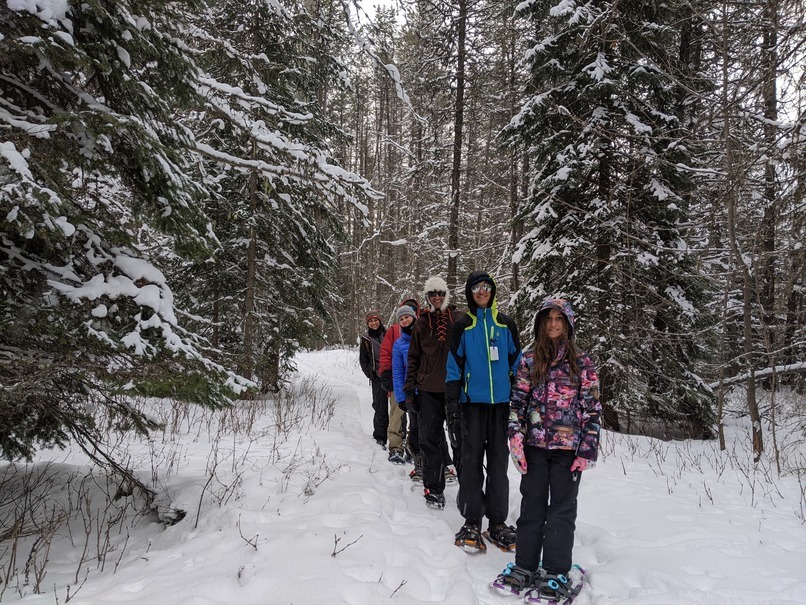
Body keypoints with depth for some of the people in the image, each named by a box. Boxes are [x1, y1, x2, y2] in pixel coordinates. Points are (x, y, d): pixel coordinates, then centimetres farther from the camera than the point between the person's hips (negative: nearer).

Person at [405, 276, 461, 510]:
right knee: (430, 438, 1)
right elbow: (413, 357, 12)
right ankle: (433, 488, 11)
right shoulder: (422, 323, 9)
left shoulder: (458, 320, 4)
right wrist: (409, 386, 6)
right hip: (429, 389, 1)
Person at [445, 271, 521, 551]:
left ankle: (497, 522, 16)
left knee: (499, 462, 6)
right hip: (472, 402, -1)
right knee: (471, 461, 1)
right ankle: (471, 522, 11)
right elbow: (454, 367, 2)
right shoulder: (462, 326, 4)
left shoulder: (505, 324, 8)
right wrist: (452, 406, -4)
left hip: (501, 402, 1)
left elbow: (516, 363, 11)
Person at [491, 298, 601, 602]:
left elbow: (592, 407, -1)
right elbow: (518, 399, 5)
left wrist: (588, 449, -7)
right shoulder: (530, 359, 6)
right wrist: (515, 434, -7)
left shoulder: (582, 361, 0)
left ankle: (556, 572, 17)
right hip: (535, 444, 2)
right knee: (532, 506, 10)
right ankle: (525, 565, 21)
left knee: (562, 509, 7)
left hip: (568, 447, -2)